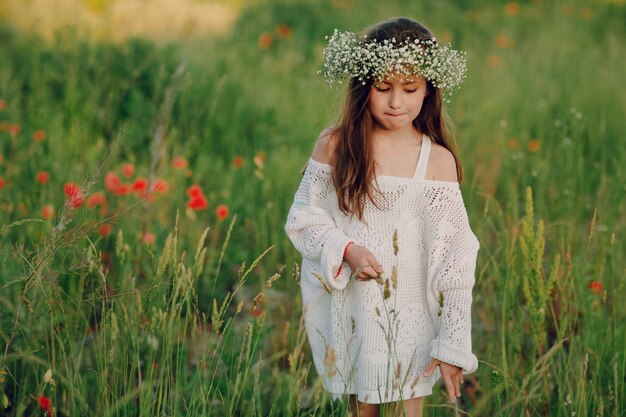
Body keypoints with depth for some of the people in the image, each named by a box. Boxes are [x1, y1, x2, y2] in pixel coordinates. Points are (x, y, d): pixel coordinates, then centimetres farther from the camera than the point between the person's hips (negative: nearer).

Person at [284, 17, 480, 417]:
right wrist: (345, 250, -17)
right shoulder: (335, 145, -4)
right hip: (347, 315, 1)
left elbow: (452, 257, -7)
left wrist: (453, 344, -9)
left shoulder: (438, 161, -8)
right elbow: (304, 217, 2)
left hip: (409, 319, -1)